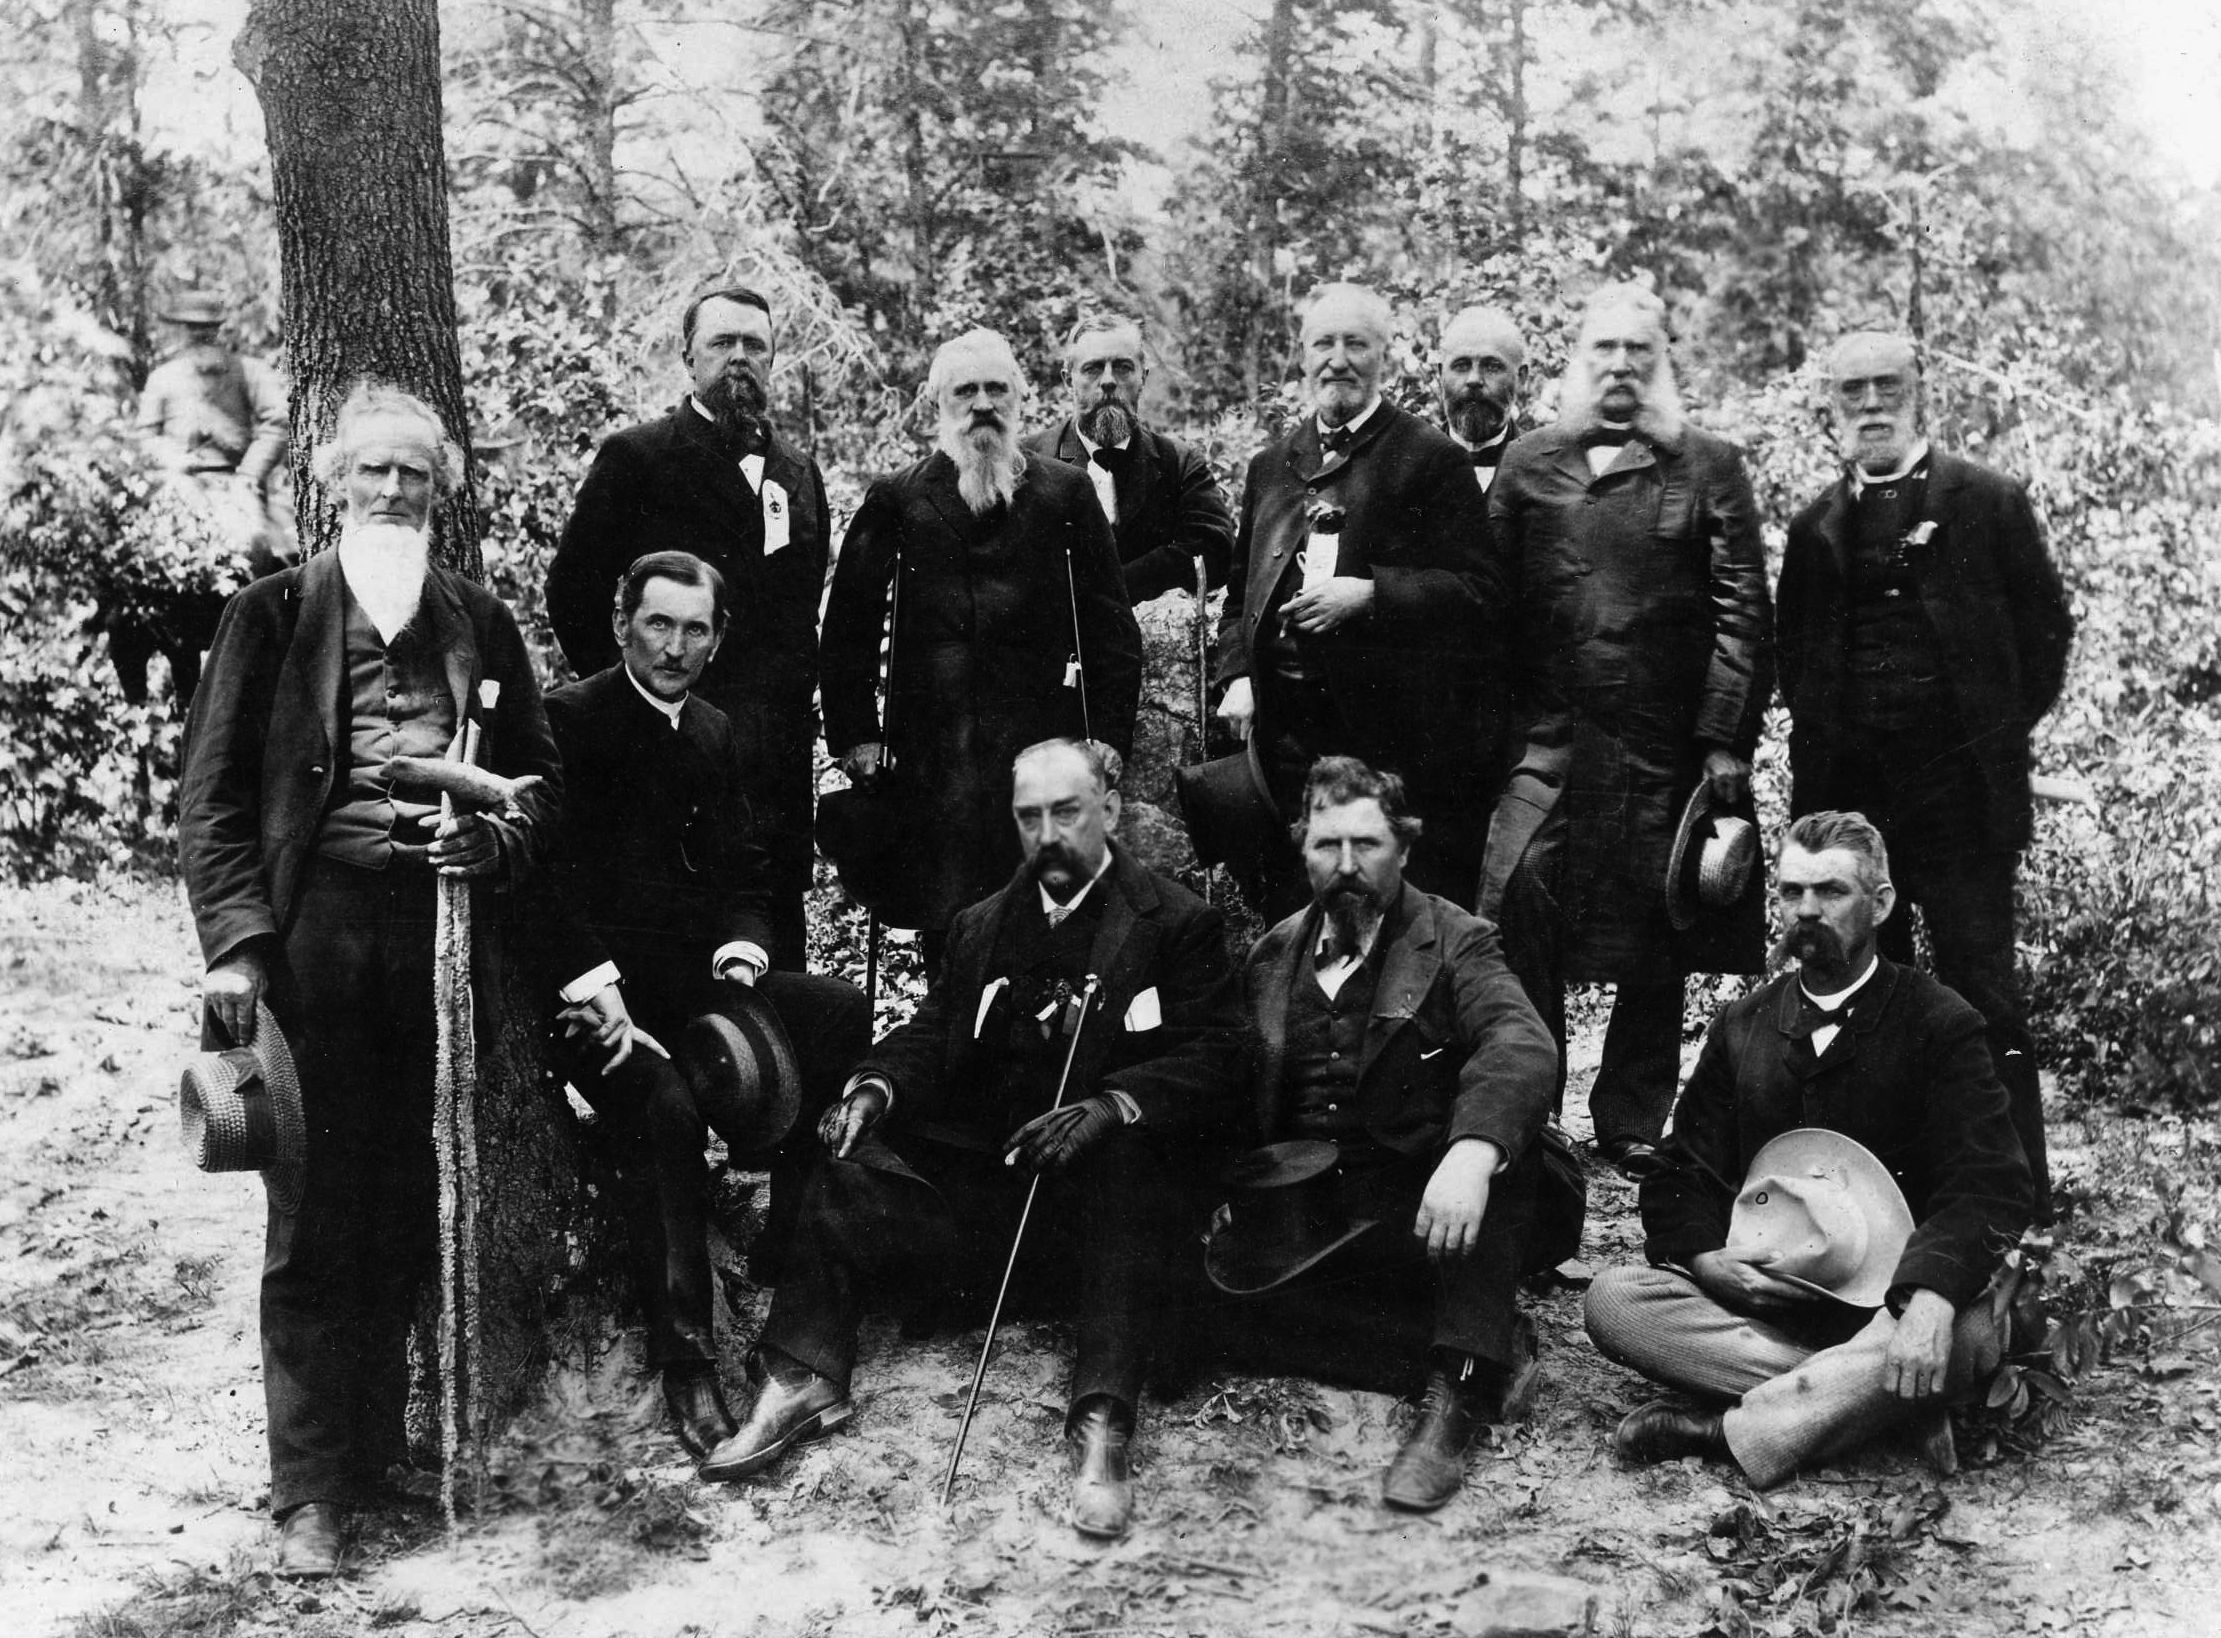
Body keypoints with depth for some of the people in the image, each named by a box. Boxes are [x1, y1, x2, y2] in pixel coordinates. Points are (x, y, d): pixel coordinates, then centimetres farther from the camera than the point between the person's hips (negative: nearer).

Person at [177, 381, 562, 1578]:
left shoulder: (479, 624, 13)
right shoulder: (273, 615, 5)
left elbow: (539, 777, 18)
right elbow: (211, 793, 1)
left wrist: (493, 838, -4)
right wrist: (236, 937, -10)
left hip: (441, 931, 3)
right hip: (313, 931, -3)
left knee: (411, 1209, 7)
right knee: (317, 1217, -2)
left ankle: (377, 1444, 21)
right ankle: (310, 1490, 5)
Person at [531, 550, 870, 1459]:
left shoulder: (714, 734, 18)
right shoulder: (570, 719, -1)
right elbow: (551, 873, -9)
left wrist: (739, 955, -2)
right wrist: (597, 994, -18)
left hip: (699, 976, 5)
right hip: (603, 986, -5)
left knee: (843, 1010, -22)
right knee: (665, 1106, -33)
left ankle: (793, 1230, -9)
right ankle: (682, 1356, -22)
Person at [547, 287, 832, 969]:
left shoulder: (799, 471, 17)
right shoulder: (635, 457, 1)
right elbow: (571, 587, 0)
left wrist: (798, 704, 11)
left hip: (781, 750, 5)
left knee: (778, 934, 6)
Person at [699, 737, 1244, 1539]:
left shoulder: (1178, 923, 2)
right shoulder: (983, 925, 19)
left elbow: (1210, 1063, -9)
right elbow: (929, 1035, 12)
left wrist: (1109, 1108, -27)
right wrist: (875, 1087, -11)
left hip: (1101, 1178, -4)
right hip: (978, 1167, 5)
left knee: (1126, 1166, -36)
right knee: (856, 1166, -17)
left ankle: (1103, 1427, -42)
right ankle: (803, 1376, -18)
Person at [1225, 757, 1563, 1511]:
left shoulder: (1454, 943, -2)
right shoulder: (1274, 956, 12)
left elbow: (1521, 1046, -22)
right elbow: (1247, 1098, 16)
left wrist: (1473, 1151, -42)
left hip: (1421, 1213, -3)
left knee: (1505, 1158, -33)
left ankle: (1455, 1398, -32)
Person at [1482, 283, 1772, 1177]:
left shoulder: (1707, 467, 5)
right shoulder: (1529, 461, 11)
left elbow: (1742, 610, 0)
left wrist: (1728, 737, -7)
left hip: (1664, 742, -1)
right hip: (1543, 734, 1)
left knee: (1654, 935, 5)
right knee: (1515, 899, -11)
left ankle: (1632, 1121, 18)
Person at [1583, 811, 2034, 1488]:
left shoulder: (1940, 1024, -2)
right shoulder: (1742, 1026, 11)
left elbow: (1990, 1186, -13)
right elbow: (1682, 1171, 10)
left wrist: (1931, 1294, -34)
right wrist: (1704, 1258, -14)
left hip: (1891, 1301, -3)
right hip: (1759, 1296, 3)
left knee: (1966, 1333, -36)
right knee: (1612, 1300, -21)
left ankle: (1732, 1428, -31)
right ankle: (1841, 1398, -26)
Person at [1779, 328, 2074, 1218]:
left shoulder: (1988, 502, 2)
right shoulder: (1816, 527, 13)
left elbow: (2045, 625, 4)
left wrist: (2002, 731, 0)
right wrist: (1820, 735, 7)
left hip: (1962, 787, -4)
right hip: (1845, 792, 4)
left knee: (1981, 988, -3)